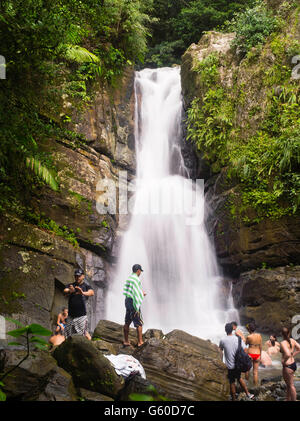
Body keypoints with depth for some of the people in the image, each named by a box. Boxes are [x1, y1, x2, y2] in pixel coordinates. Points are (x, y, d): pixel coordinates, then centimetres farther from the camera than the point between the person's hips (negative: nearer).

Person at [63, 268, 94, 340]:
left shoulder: (86, 286, 0)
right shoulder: (71, 285, 11)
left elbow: (91, 292, -20)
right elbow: (65, 291, -10)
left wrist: (83, 293, -41)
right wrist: (70, 291, -34)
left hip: (81, 315, -4)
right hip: (71, 314, 4)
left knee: (84, 333, -9)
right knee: (68, 334, 7)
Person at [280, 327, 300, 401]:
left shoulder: (283, 343, -23)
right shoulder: (292, 340, 1)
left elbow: (288, 354, -35)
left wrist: (284, 360, -18)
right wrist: (293, 355, 9)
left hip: (287, 366, -8)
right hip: (293, 364, 8)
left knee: (291, 385, 7)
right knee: (288, 384, 24)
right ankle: (288, 399, 37)